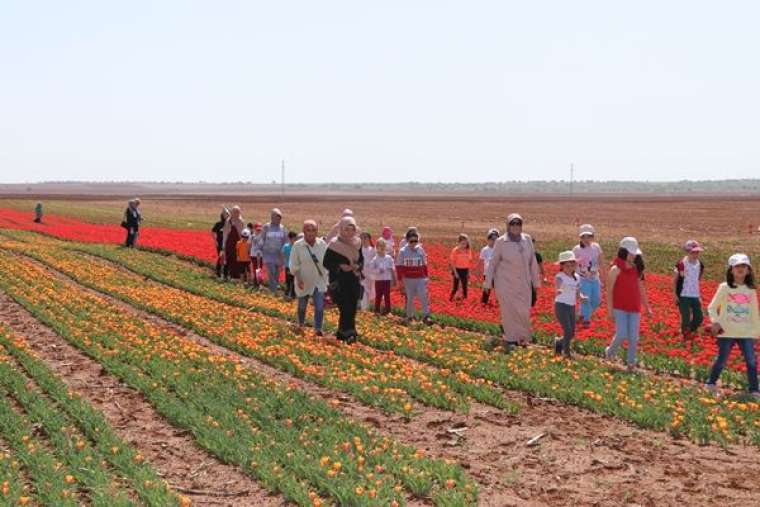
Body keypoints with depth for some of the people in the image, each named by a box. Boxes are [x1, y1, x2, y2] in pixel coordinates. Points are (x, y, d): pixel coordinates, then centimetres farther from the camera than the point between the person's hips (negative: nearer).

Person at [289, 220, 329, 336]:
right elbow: (293, 265, -8)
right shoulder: (297, 245, -10)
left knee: (320, 306, -11)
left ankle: (318, 329, -4)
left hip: (319, 282, 1)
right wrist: (298, 279, -19)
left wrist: (326, 279, 6)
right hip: (303, 283, -1)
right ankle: (300, 327, 36)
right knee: (302, 306, 14)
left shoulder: (322, 244, -4)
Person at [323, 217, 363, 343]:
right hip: (339, 281, -5)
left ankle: (341, 332, 20)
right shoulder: (334, 244, -8)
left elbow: (361, 259, 18)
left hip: (353, 280, 5)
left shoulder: (357, 243, 8)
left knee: (352, 308, 6)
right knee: (345, 308, -15)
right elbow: (326, 262, -5)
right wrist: (339, 266, -20)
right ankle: (348, 333, -14)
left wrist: (358, 266, -6)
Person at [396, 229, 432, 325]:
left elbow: (424, 265, 10)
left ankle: (426, 316, -5)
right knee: (409, 299, 8)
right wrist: (400, 279, -1)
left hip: (420, 278, 1)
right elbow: (399, 266, 1)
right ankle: (409, 316, 19)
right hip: (408, 279, -1)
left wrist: (426, 276, 11)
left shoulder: (421, 250, 2)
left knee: (424, 297, -7)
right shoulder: (403, 251, -3)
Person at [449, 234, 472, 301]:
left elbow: (469, 261, 7)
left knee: (465, 287, 8)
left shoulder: (468, 250, 0)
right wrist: (455, 272, -13)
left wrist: (468, 272, 6)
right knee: (455, 287, 1)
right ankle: (450, 300, 17)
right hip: (457, 270, -3)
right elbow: (452, 262, -9)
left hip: (465, 270, 3)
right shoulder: (455, 250, -11)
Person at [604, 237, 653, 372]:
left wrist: (647, 307, 15)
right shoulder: (616, 269, -7)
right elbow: (609, 291, -7)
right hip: (620, 308, -5)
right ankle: (610, 352, 15)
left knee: (633, 337, 2)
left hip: (634, 309, 5)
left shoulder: (637, 270, 8)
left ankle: (631, 363, 12)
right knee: (621, 334, -12)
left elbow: (641, 289, 16)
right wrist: (610, 311, -11)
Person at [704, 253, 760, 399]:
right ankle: (710, 384, 23)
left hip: (746, 333, 3)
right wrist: (715, 322, -17)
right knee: (721, 360, 3)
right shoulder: (724, 287, -3)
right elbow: (712, 307, -2)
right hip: (726, 332, -2)